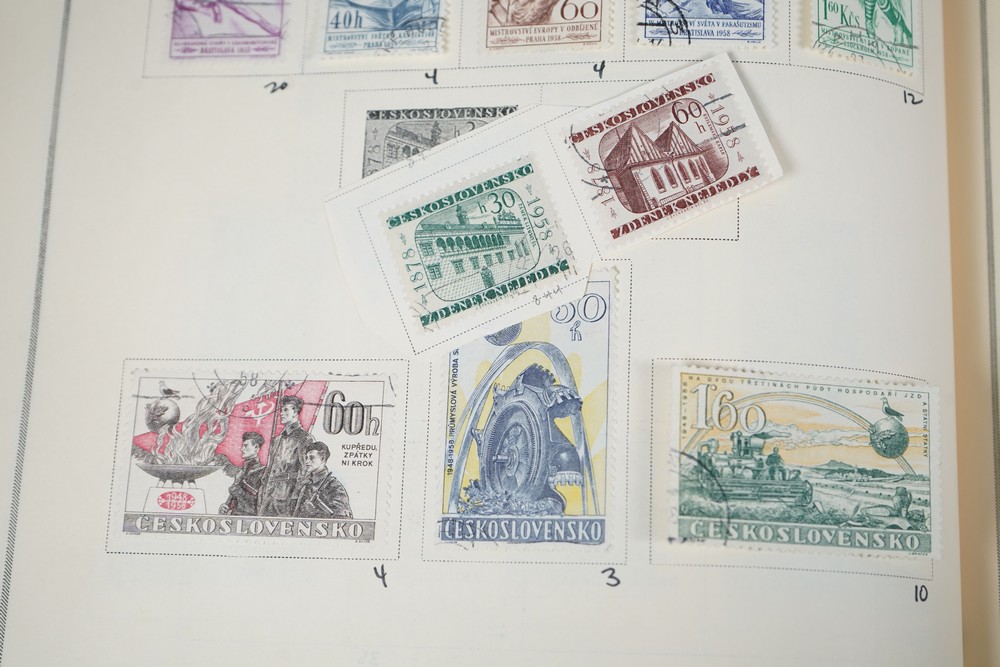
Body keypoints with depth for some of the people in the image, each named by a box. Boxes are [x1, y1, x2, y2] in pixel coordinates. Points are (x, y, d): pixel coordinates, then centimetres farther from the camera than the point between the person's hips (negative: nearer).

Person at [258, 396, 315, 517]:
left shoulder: (304, 439, -3)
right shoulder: (277, 440, 21)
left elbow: (305, 472, -11)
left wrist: (295, 497, -18)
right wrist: (263, 493, 14)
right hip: (269, 496, 7)